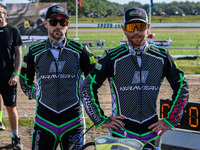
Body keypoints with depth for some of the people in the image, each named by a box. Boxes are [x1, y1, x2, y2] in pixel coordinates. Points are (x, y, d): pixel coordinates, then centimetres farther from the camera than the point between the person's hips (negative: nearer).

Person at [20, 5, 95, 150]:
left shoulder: (79, 51, 2)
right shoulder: (35, 52, 6)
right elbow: (25, 79, 21)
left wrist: (84, 94, 8)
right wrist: (34, 94, 11)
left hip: (73, 120, -1)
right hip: (45, 120, 1)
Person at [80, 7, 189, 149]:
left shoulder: (162, 57, 4)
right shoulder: (113, 58, -3)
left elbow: (182, 87, 11)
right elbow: (87, 87, 1)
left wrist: (170, 121, 5)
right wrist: (101, 120, -3)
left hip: (152, 131, 2)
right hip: (121, 131, -2)